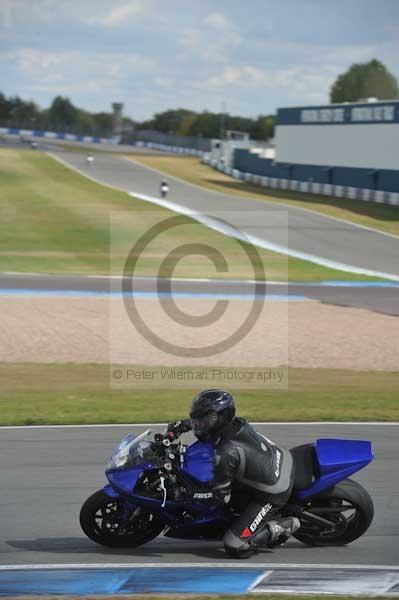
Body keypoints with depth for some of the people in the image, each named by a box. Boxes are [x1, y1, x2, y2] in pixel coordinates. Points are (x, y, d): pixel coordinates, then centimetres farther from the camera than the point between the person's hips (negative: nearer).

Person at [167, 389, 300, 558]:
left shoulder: (226, 455, -30)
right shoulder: (237, 423, -7)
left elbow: (221, 497, -21)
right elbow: (211, 420, 16)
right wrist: (181, 425, 5)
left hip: (272, 495, -8)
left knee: (235, 547, -8)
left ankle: (283, 527, 1)